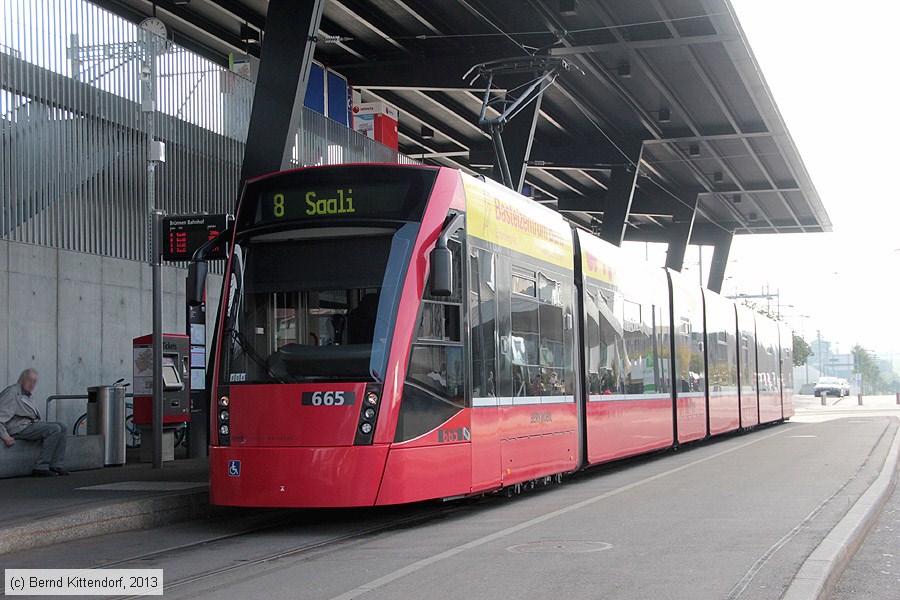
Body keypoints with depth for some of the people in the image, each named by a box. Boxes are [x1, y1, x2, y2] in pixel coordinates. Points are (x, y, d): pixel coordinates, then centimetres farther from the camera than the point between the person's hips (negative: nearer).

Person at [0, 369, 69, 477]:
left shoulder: (29, 396, 25)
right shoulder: (12, 393, -6)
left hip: (31, 424, 10)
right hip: (19, 428, -10)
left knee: (62, 427, -1)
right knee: (54, 429, -22)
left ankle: (55, 466, -7)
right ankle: (40, 467, -24)